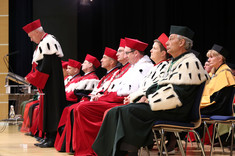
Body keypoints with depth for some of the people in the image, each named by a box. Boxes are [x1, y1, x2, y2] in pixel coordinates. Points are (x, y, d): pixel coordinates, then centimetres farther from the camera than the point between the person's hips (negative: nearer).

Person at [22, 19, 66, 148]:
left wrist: (31, 78, -12)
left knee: (50, 107, -8)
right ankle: (49, 137, 13)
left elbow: (45, 66, -20)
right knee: (46, 108, 10)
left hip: (50, 83, -10)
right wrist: (31, 77, 13)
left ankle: (53, 138, -6)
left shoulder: (48, 43, -15)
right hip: (46, 83, 10)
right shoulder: (44, 43, 18)